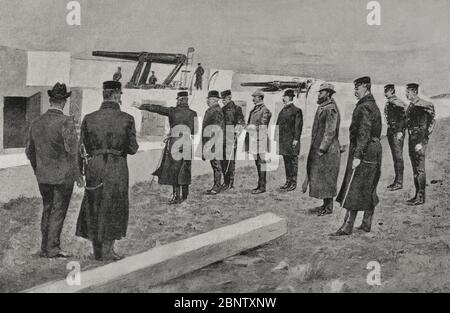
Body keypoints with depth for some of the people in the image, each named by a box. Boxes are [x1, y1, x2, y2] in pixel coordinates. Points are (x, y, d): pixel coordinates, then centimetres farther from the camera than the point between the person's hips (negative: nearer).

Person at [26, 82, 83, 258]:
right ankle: (52, 248, 8)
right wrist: (77, 173, -12)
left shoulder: (36, 123, 5)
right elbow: (72, 150, -21)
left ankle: (45, 248, 22)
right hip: (63, 175, -6)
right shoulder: (66, 122, -15)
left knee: (47, 209, 17)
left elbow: (29, 151, 13)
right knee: (58, 211, 4)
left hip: (43, 176, 6)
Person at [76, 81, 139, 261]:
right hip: (117, 168, -3)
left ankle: (97, 250, 24)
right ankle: (107, 251, 12)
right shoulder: (126, 119, -8)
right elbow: (132, 149, -2)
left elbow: (82, 149, 3)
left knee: (94, 206, 16)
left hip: (94, 167, 3)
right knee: (114, 208, 10)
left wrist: (80, 171, 13)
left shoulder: (89, 119, 0)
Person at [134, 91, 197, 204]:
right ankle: (184, 195, 19)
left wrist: (141, 106, 15)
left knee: (173, 168, 3)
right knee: (184, 170, 12)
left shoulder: (172, 111, -1)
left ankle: (176, 195, 0)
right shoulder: (192, 113, 6)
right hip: (186, 143, 3)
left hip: (174, 142, -3)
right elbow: (193, 131, 10)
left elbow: (156, 108, 5)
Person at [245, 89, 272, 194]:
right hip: (253, 139, 9)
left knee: (261, 162, -6)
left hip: (260, 138, -9)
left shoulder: (265, 110, -10)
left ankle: (262, 187, -3)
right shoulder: (254, 110, 16)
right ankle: (260, 185, 19)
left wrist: (250, 127, -8)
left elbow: (262, 126, -13)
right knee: (257, 163, 12)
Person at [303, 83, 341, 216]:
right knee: (319, 177, 13)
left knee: (326, 178, -3)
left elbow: (330, 132, -21)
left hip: (327, 150, -10)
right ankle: (325, 205, 21)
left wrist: (322, 149, -21)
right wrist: (316, 148, 18)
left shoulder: (331, 109, -16)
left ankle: (329, 207, 5)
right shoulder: (322, 108, 15)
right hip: (318, 148, 10)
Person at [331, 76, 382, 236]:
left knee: (353, 189, -9)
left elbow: (364, 134, -23)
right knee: (369, 189, 12)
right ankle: (367, 224, 18)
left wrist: (357, 156, -26)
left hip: (363, 151, -10)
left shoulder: (364, 108, -16)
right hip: (374, 150, 10)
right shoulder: (374, 106, 16)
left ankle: (347, 226, -8)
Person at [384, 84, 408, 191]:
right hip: (391, 131, 10)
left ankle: (399, 182, -4)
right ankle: (397, 181, 18)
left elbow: (404, 116, -18)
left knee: (398, 157, -7)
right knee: (395, 157, 12)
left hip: (397, 132, -10)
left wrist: (400, 131, -20)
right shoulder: (389, 103, 15)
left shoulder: (397, 102, -13)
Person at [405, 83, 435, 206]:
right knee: (415, 169, 13)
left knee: (420, 169, -5)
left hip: (420, 140, -9)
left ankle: (421, 198, -1)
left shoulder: (423, 106, -14)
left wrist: (421, 143, -20)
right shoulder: (411, 106, 13)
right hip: (412, 140, 9)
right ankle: (417, 195, 20)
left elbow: (424, 127, -17)